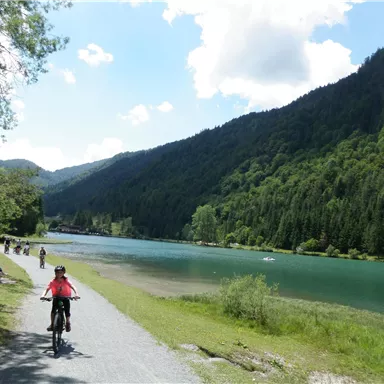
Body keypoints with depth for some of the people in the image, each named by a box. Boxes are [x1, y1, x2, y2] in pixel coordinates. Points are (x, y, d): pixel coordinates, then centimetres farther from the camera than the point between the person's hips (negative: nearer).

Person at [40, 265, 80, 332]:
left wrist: (76, 294, -45)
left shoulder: (66, 281, -16)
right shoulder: (52, 281, -14)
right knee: (53, 310, -20)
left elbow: (73, 287, -27)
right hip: (56, 297, 1)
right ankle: (52, 324, -1)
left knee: (67, 312, -7)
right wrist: (43, 295, -42)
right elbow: (47, 289, -22)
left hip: (65, 297, -1)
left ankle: (68, 323, 22)